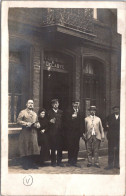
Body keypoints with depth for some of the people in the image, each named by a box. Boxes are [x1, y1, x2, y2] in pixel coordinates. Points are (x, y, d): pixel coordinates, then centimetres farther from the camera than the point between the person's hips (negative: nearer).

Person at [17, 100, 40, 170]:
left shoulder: (35, 113, 20)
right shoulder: (23, 112, 1)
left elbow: (37, 122, 23)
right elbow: (18, 120, -7)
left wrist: (37, 124, 0)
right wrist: (26, 124, -17)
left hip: (33, 133, 5)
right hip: (25, 133, -5)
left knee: (33, 148, 5)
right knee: (26, 149, -4)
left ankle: (32, 164, 12)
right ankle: (26, 164, 2)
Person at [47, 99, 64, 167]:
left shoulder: (61, 112, 13)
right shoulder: (49, 112, 5)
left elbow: (63, 122, 12)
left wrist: (62, 129, -1)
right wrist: (50, 121, -16)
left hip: (60, 132, 2)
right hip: (52, 133, -2)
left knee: (60, 148, 2)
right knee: (53, 148, 0)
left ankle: (59, 161, 11)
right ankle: (53, 162, 9)